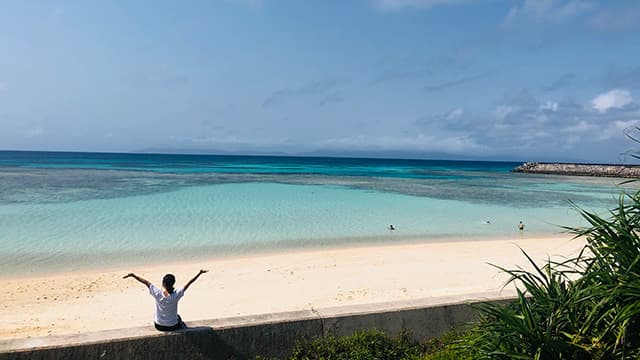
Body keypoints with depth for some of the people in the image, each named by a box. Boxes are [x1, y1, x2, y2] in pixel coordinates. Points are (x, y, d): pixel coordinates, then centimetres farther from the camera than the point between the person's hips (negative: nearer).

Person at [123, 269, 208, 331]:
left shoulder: (157, 294, -24)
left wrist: (132, 275, -8)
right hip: (172, 327, -1)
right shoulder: (176, 295, -27)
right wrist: (200, 273, -16)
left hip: (158, 326, 1)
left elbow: (146, 282, -16)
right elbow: (189, 283, -22)